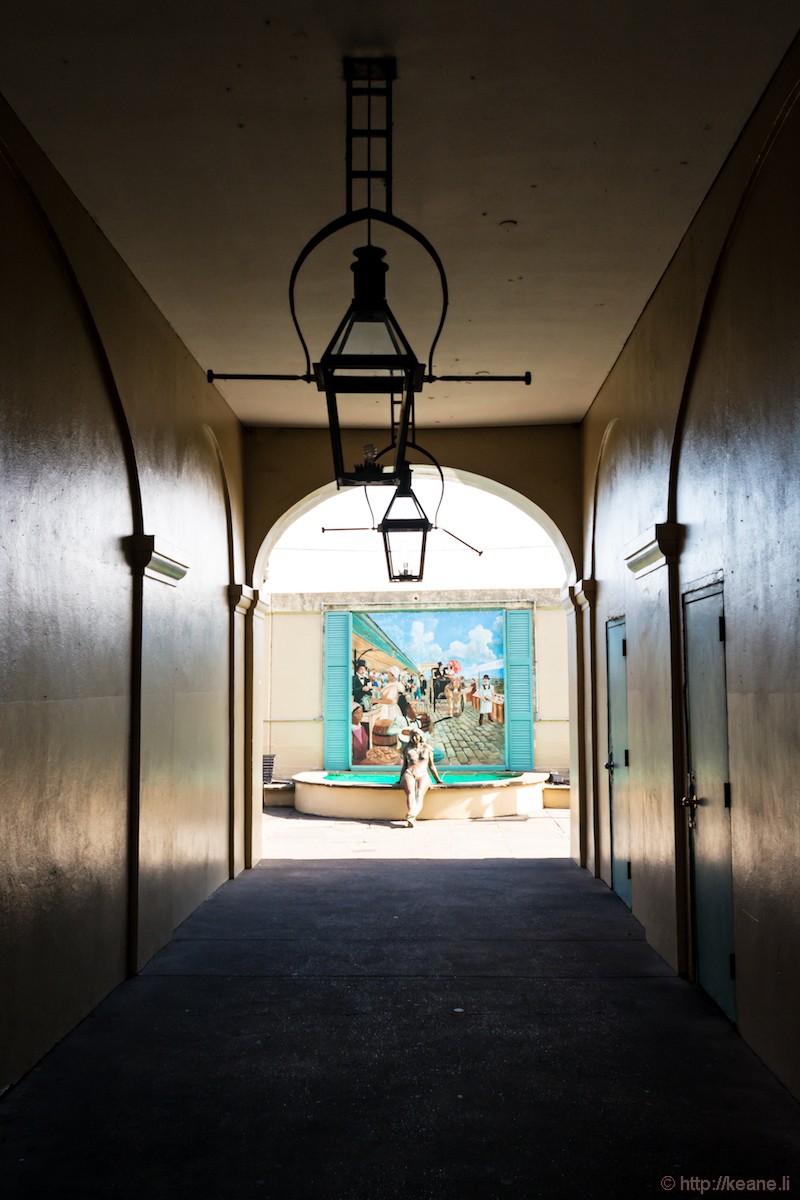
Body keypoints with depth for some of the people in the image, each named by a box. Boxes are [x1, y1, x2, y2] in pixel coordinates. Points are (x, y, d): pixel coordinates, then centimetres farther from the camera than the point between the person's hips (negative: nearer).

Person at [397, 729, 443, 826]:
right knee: (410, 793, -35)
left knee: (419, 794, -35)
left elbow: (431, 765, 25)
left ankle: (411, 815, -63)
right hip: (409, 774, 0)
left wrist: (438, 779, 25)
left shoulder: (427, 748, 20)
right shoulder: (407, 749, 23)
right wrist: (400, 779, 24)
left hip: (423, 775, 0)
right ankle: (412, 818, -61)